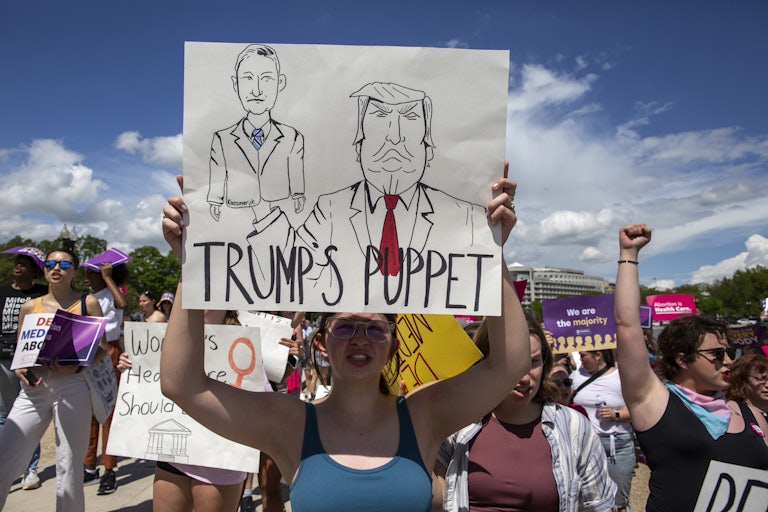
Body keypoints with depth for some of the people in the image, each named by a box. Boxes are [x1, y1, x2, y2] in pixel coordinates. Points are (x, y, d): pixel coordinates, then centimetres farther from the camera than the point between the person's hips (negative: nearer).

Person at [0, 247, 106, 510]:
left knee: (69, 469, 0)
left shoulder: (87, 303, 5)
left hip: (72, 387, -3)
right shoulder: (30, 306, 13)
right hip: (33, 388, 3)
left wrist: (76, 366, -14)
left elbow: (102, 348, 4)